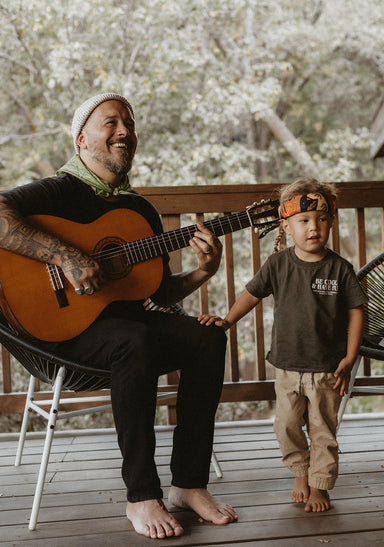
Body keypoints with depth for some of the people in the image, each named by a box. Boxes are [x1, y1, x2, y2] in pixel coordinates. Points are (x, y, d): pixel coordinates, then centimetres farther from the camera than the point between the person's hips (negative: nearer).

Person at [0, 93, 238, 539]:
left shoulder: (140, 209, 16)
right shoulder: (59, 191, -5)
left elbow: (161, 292, 16)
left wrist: (203, 272, -2)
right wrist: (65, 256, -31)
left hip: (128, 316, 7)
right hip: (65, 324, -6)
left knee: (208, 338, -16)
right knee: (135, 342, -36)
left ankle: (189, 483, -10)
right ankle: (141, 497, -26)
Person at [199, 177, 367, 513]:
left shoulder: (339, 268, -6)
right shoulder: (278, 264, -2)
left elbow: (356, 311, -2)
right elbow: (252, 294, 6)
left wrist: (349, 359, -6)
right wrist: (227, 320, -6)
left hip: (327, 368, -2)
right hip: (288, 366, 2)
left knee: (323, 430, 6)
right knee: (287, 427, 8)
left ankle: (319, 485, 24)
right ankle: (300, 473, 33)